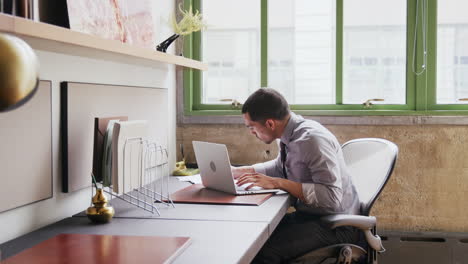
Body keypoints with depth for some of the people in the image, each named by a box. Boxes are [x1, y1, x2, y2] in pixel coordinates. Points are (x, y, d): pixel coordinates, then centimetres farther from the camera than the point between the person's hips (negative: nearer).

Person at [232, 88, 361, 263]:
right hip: (308, 215, 8)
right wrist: (236, 171, 13)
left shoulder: (313, 140, -23)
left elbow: (332, 197, -27)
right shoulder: (290, 135, 2)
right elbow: (279, 167, 23)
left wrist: (278, 183, -25)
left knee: (265, 250, -27)